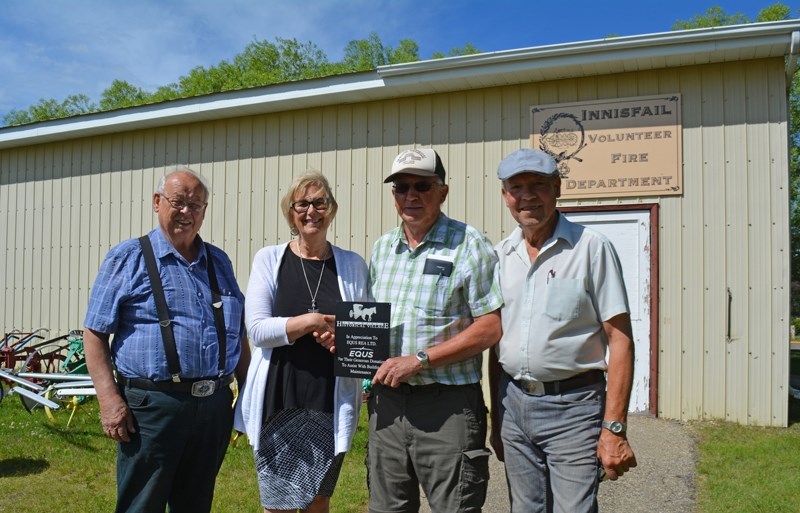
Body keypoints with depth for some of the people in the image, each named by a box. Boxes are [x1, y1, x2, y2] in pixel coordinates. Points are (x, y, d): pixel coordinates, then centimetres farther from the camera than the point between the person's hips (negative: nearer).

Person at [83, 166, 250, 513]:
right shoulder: (127, 258, 1)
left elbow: (239, 335, 16)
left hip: (215, 406, 5)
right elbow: (95, 334, -3)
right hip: (152, 406, -4)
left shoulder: (219, 262, 13)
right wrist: (109, 399, -12)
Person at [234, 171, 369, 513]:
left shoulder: (353, 265, 4)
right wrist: (311, 321, -18)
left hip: (331, 403, 2)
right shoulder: (269, 259, 0)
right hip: (278, 400, -1)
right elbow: (257, 329, -7)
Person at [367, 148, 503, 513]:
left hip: (447, 404, -5)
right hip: (386, 399, 6)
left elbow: (491, 327, -13)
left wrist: (419, 360, -17)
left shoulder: (469, 245, -7)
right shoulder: (381, 248, 12)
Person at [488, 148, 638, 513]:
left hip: (572, 405, -5)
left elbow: (620, 340, -10)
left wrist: (614, 427, -15)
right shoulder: (500, 255, 7)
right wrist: (496, 419, 13)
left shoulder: (591, 247, -7)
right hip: (513, 402, 5)